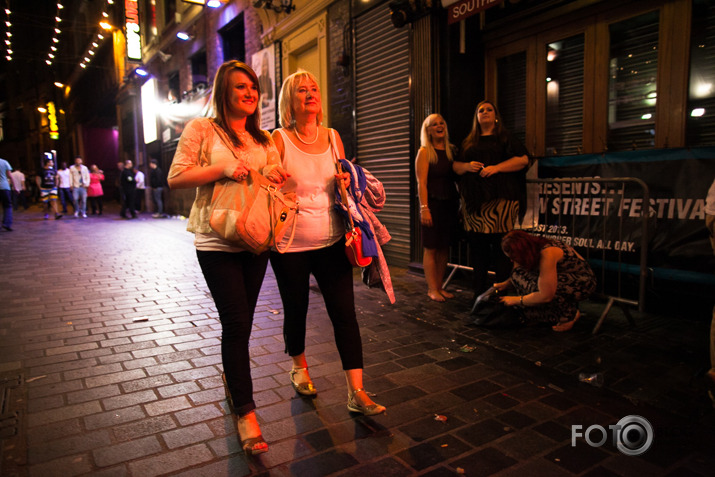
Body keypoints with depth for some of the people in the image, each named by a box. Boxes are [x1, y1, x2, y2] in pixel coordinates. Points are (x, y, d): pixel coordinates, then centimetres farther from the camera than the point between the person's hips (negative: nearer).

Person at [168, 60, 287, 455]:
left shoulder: (262, 139, 16)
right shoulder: (201, 129, -1)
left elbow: (278, 179, 20)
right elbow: (175, 178, -7)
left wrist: (272, 175, -3)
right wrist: (222, 169, -18)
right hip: (217, 240, -5)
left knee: (240, 321, 14)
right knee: (236, 322, -8)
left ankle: (231, 378, 38)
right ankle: (245, 412, 2)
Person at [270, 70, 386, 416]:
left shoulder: (333, 137, 7)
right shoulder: (279, 140, -4)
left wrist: (345, 183, -4)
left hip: (331, 241, 3)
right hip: (290, 243, -2)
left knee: (345, 312, -3)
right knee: (296, 310, 12)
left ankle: (357, 392, 4)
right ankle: (299, 366, 42)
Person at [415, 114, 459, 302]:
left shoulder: (451, 151, 12)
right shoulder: (424, 152, -3)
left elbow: (455, 178, 12)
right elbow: (421, 183, -10)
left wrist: (458, 203, 1)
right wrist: (424, 208, -17)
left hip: (449, 203, 5)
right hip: (432, 203, -5)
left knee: (444, 247, 8)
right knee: (431, 248, -2)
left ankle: (439, 287, 18)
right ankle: (432, 289, 6)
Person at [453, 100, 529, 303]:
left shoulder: (504, 138, 9)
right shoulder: (469, 142, 21)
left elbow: (523, 159, -2)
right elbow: (455, 165, 19)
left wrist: (496, 167, -13)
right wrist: (467, 166, -3)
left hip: (499, 198, -4)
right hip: (473, 199, 4)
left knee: (501, 244, -8)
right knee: (477, 244, 5)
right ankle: (479, 291, 14)